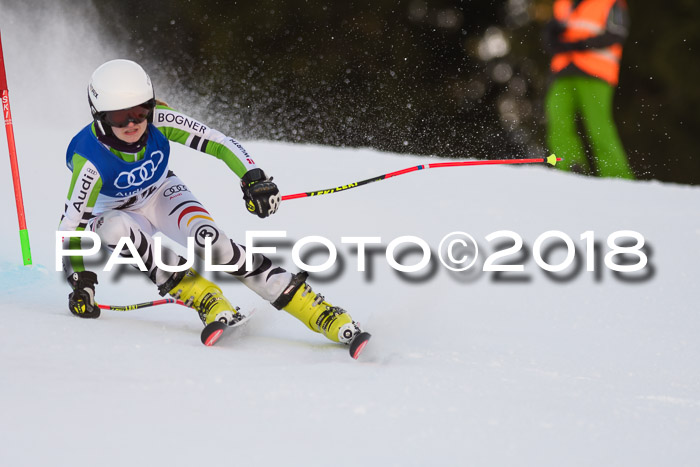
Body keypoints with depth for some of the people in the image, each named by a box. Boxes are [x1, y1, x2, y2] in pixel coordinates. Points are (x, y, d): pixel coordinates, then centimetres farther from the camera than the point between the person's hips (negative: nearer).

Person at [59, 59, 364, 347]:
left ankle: (315, 309, -30)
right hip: (117, 213, -1)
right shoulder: (90, 159, -34)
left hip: (162, 195, 1)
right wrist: (81, 283, -34)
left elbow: (217, 142, -23)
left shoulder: (158, 120, -27)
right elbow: (72, 223, -28)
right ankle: (201, 295, -28)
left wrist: (253, 179, -36)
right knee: (113, 228, -38)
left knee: (209, 238, -27)